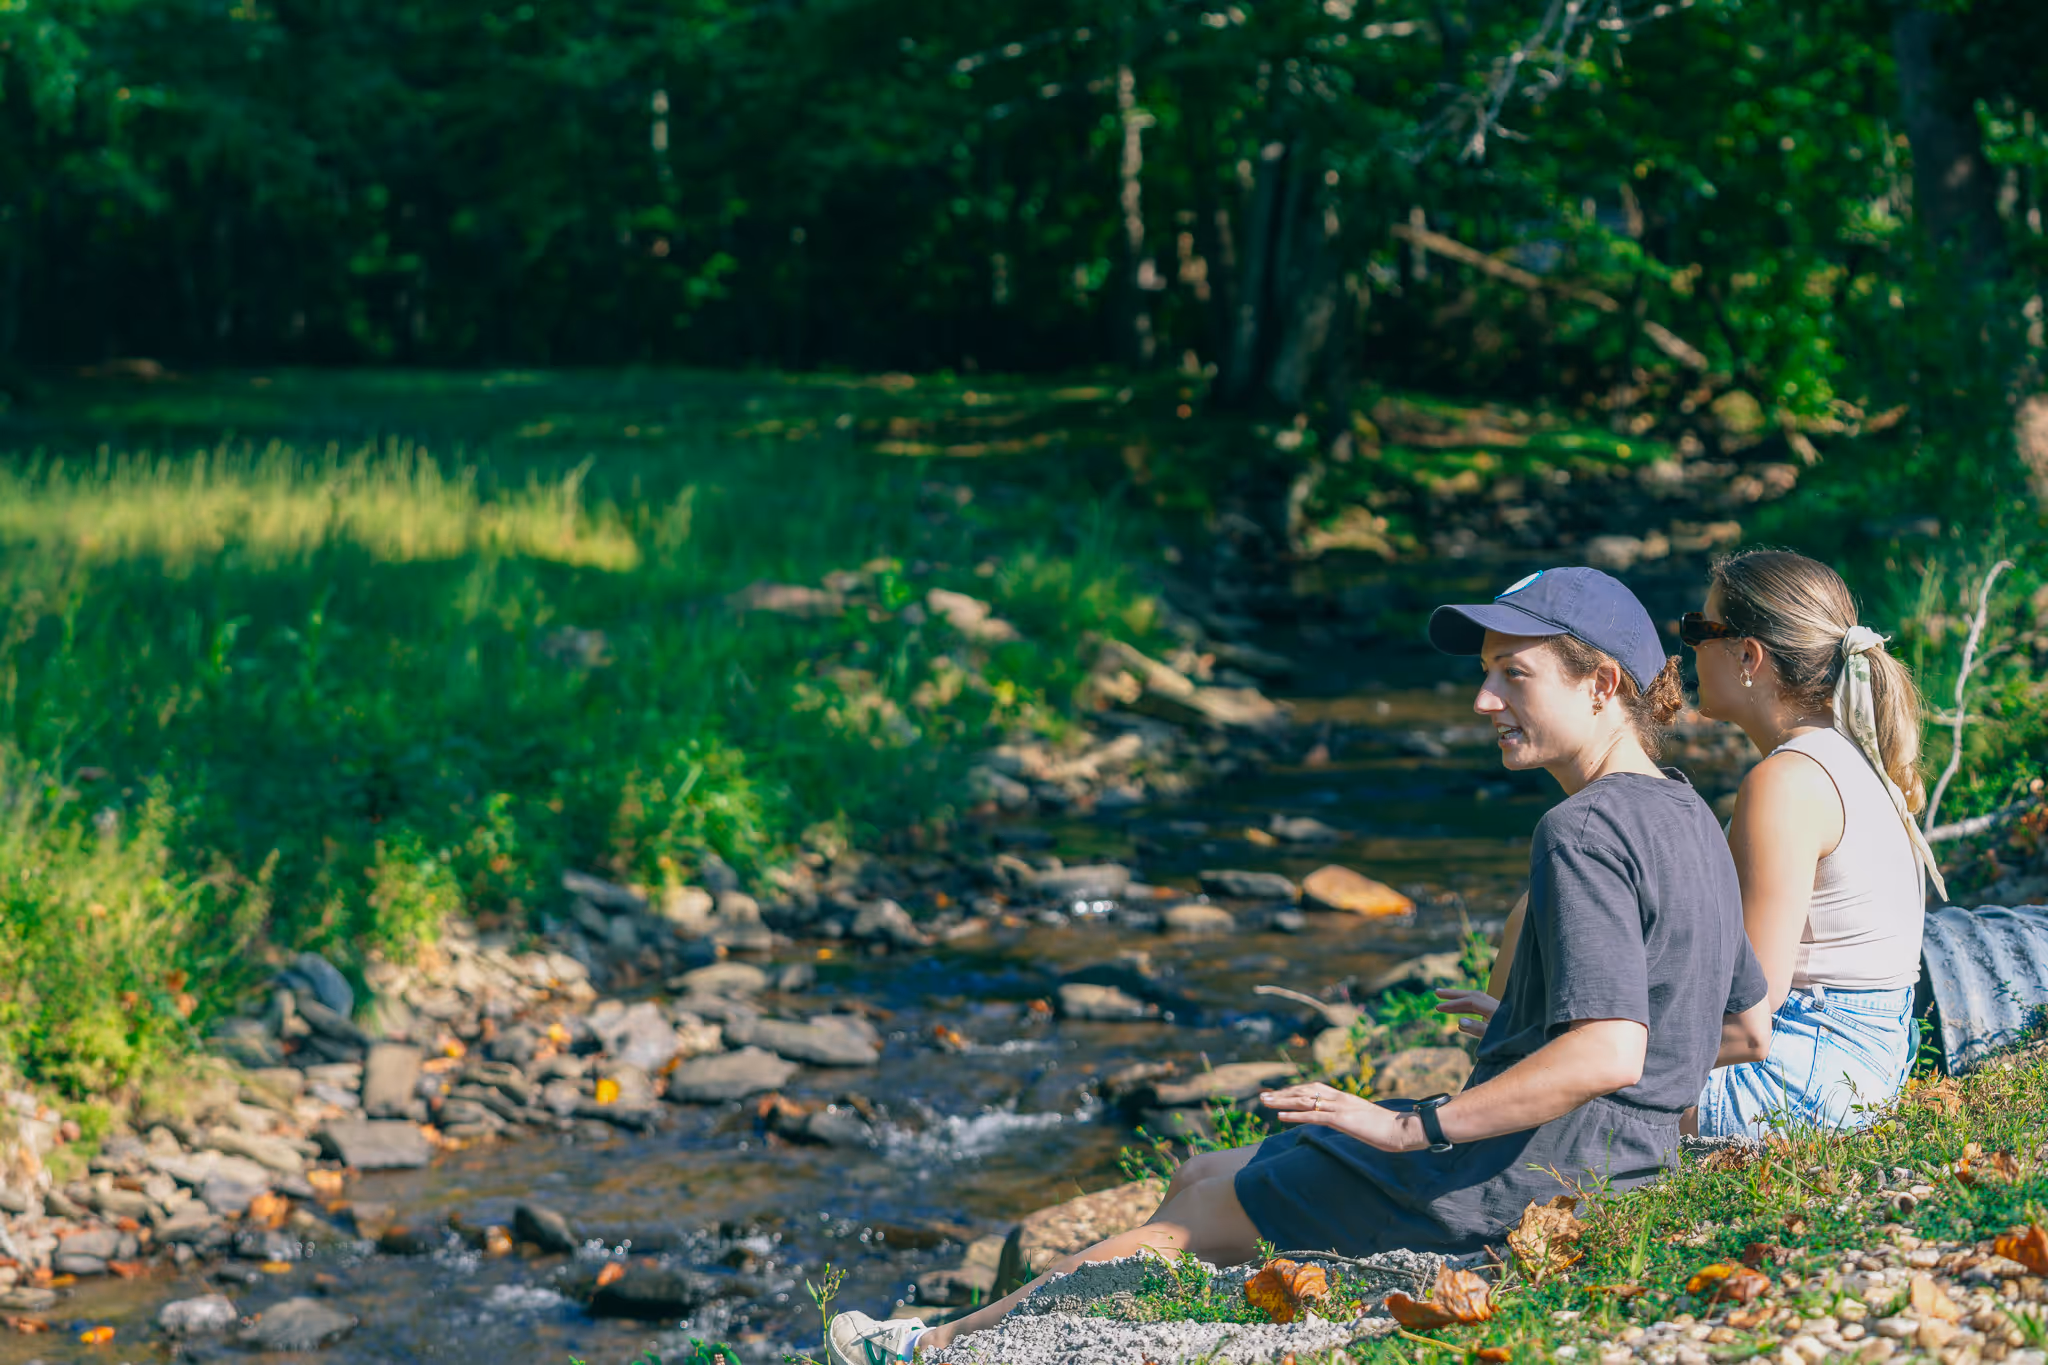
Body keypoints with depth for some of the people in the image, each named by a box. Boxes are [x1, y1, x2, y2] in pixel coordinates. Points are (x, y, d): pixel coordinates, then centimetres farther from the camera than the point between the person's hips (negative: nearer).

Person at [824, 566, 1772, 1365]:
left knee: (1200, 1213, 4)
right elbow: (1750, 1030, 17)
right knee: (1202, 1178, 15)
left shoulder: (1585, 834, -20)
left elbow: (1608, 1054, -30)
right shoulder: (1686, 819, 10)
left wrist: (1412, 1127, -24)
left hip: (1521, 1175, -10)